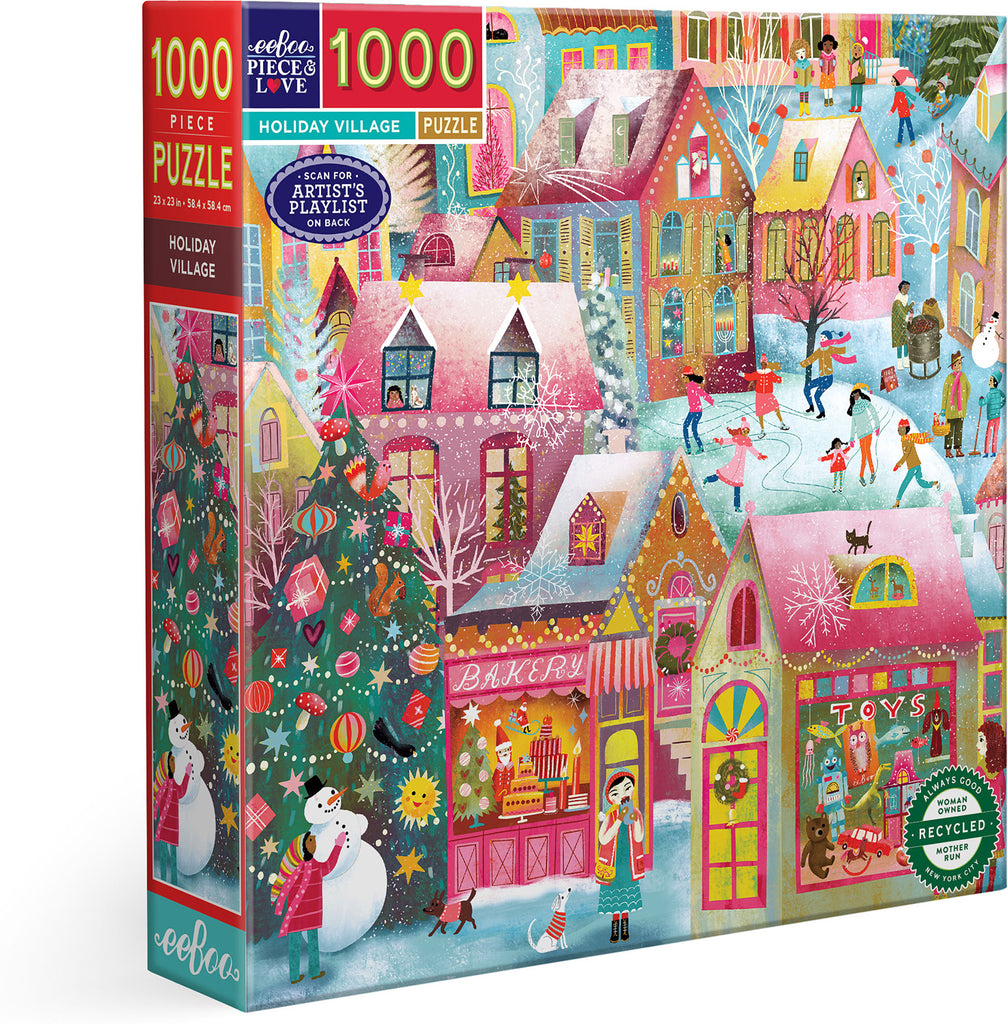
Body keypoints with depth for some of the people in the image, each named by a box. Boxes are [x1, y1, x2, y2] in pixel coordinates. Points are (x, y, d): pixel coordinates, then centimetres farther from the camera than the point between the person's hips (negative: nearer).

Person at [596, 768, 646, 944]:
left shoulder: (635, 813, -5)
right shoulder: (610, 815, -11)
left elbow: (638, 839, -12)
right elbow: (603, 840, -22)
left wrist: (635, 820, -26)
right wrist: (619, 820, -28)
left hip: (628, 862, 2)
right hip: (613, 862, -2)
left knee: (627, 894, 9)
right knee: (613, 894, 5)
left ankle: (625, 926, 22)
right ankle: (615, 927, 17)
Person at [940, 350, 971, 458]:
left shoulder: (963, 376, 5)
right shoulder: (949, 378, -6)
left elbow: (968, 389, 21)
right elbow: (944, 393, -3)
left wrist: (965, 401, 15)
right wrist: (943, 408, -6)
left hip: (961, 408, 4)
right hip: (951, 408, -4)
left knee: (959, 429, 5)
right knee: (949, 428, -2)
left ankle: (958, 449, 8)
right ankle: (948, 451, 0)